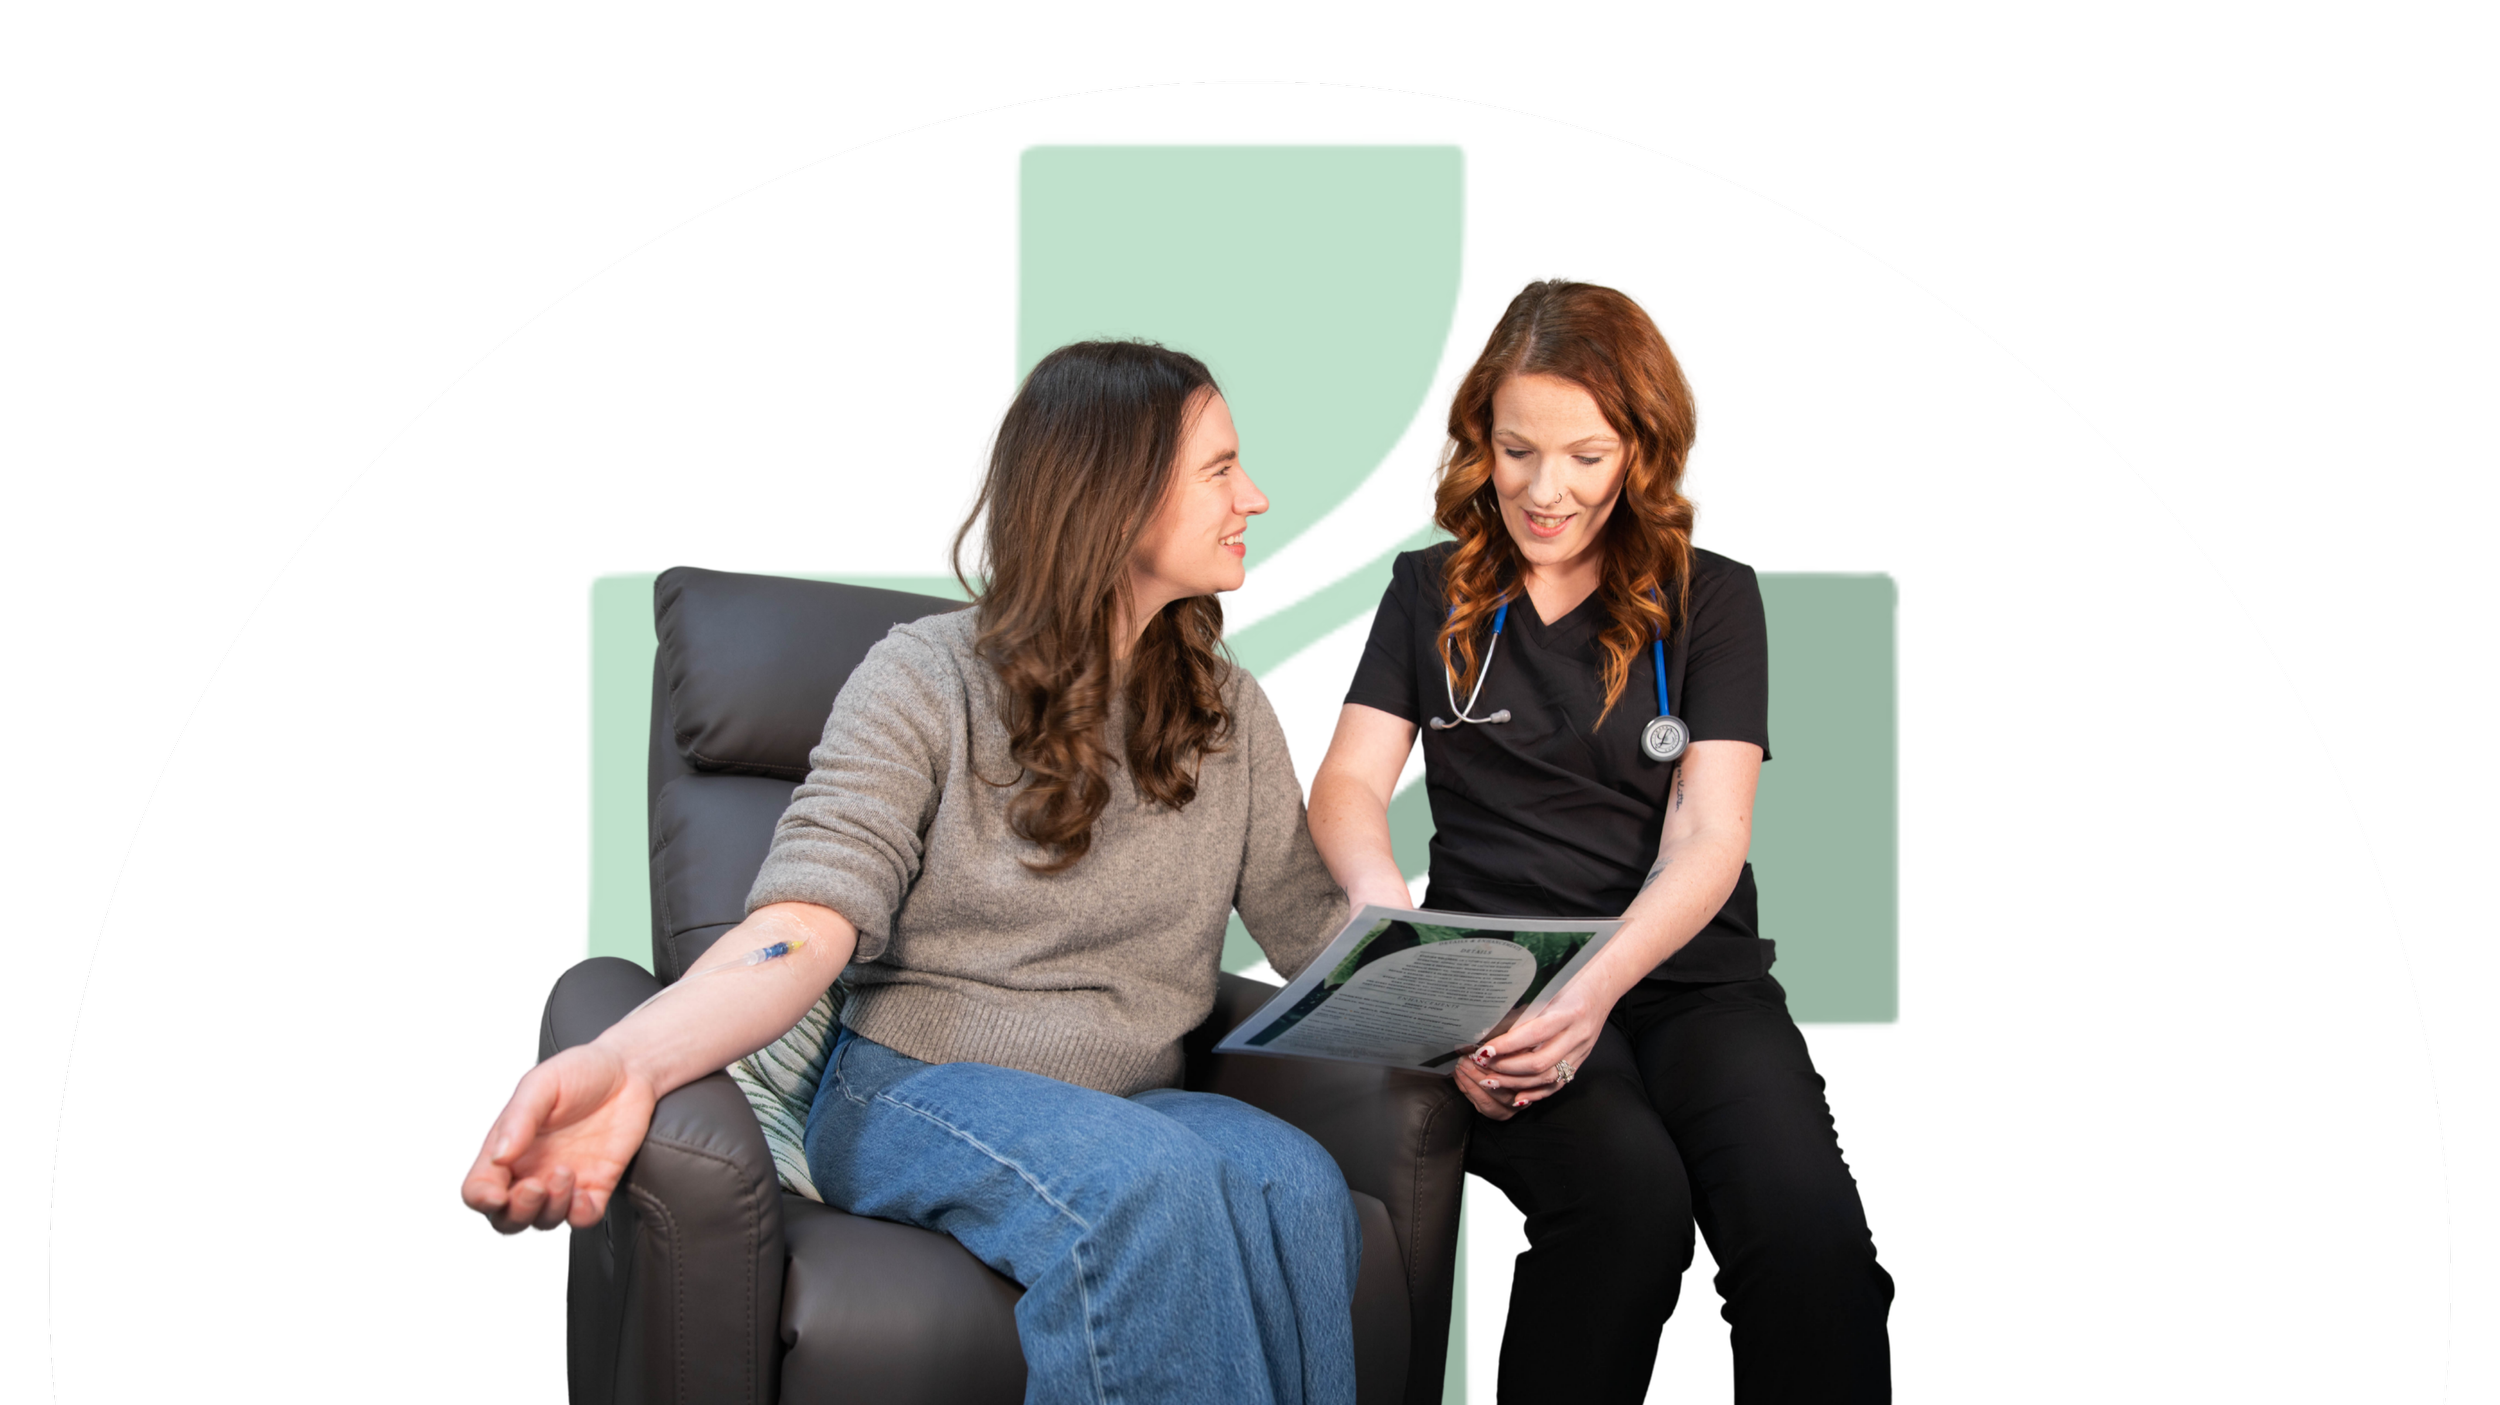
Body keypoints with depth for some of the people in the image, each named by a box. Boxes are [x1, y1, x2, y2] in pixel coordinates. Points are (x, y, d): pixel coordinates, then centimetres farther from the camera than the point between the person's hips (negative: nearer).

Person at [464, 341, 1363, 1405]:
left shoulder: (1230, 717, 11)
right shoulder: (927, 682, -4)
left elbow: (1313, 929, 10)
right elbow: (806, 926, -16)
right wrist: (627, 1060, -37)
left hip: (1130, 1103, 4)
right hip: (915, 1092, -3)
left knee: (1293, 1182, -32)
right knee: (1146, 1178, -37)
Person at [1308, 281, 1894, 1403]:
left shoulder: (1712, 600, 10)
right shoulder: (1432, 594, 15)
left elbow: (1706, 838, -1)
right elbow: (1348, 786, 4)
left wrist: (1602, 985, -21)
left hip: (1686, 973, 0)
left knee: (1807, 1224, -31)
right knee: (1627, 1192, -33)